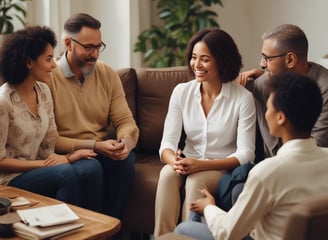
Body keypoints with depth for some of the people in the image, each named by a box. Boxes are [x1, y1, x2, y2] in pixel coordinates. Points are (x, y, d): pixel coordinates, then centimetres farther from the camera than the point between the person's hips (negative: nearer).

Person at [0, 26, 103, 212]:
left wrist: (68, 156, -11)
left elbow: (50, 141, 9)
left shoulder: (43, 91, 5)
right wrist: (44, 163, -16)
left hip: (37, 169, 6)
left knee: (92, 167, -21)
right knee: (68, 174, -31)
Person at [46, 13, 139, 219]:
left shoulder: (108, 75, 6)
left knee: (126, 158, -28)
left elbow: (125, 121, 3)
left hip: (102, 152, 4)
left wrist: (126, 141, -21)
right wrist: (95, 145, -21)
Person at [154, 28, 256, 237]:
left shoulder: (243, 98, -10)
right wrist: (174, 161, -28)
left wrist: (201, 165, -26)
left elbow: (246, 154, -13)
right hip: (190, 165, 3)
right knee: (168, 173, -29)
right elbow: (167, 143, -3)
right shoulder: (181, 92, 1)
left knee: (195, 180, -32)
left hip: (224, 169, -3)